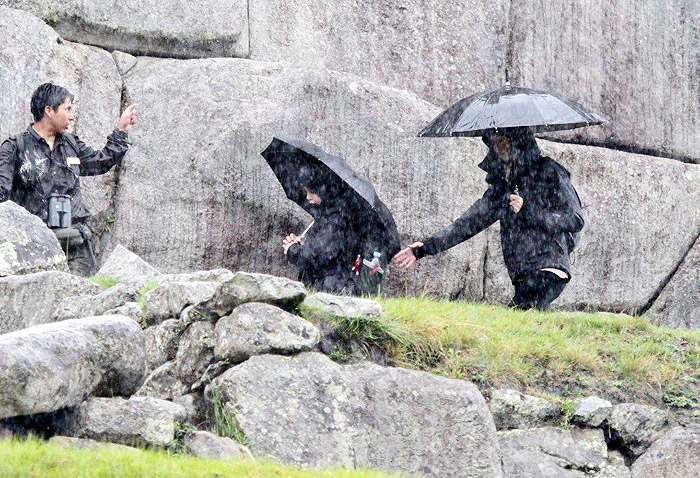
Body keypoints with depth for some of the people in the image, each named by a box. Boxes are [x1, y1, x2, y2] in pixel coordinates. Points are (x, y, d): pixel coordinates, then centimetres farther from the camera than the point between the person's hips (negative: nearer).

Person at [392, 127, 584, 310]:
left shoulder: (548, 171, 1)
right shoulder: (502, 184, 20)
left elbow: (575, 221, -3)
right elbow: (471, 221, 20)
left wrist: (529, 211, -10)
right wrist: (428, 247, 14)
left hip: (548, 271, -6)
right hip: (523, 277, 6)